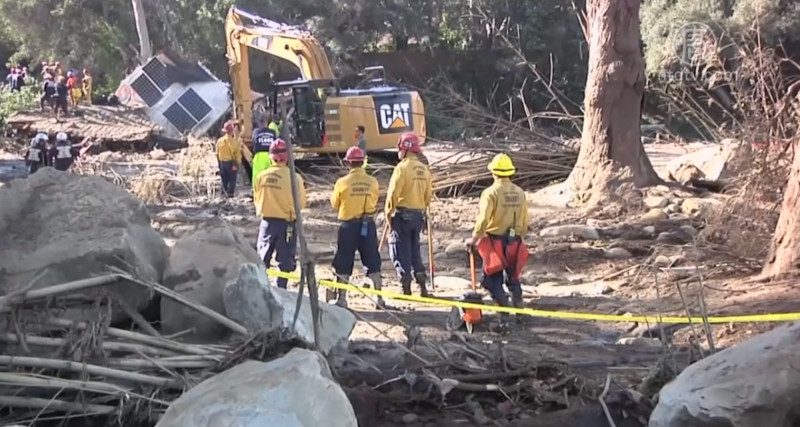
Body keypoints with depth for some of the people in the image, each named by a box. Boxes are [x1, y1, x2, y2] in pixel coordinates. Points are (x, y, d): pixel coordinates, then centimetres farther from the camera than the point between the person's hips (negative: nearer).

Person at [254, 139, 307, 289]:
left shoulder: (262, 176, -9)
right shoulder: (294, 178, -17)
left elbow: (257, 198, 3)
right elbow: (302, 203, -7)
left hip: (267, 221, 2)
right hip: (287, 223, -2)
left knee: (263, 258, 17)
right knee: (285, 261, 10)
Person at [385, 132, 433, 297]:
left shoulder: (402, 167, -13)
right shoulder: (424, 169, 8)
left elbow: (393, 193, -14)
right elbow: (428, 194, 11)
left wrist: (388, 213, -5)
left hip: (403, 214, -6)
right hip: (419, 214, 6)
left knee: (401, 249, 1)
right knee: (414, 248, 16)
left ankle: (406, 286, -3)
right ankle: (422, 284, 12)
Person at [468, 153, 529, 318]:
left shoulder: (491, 193, -14)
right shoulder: (519, 193, 2)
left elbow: (483, 220, -19)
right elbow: (524, 222, 7)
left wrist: (474, 239, -8)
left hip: (495, 241, -5)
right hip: (514, 242, 5)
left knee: (493, 279, 6)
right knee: (513, 276, 22)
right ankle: (519, 308, 23)